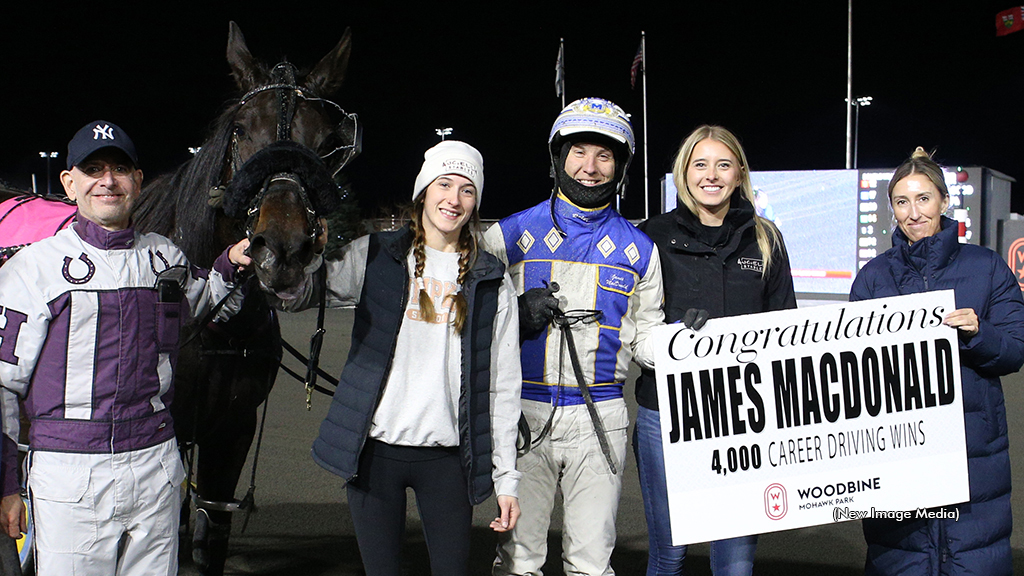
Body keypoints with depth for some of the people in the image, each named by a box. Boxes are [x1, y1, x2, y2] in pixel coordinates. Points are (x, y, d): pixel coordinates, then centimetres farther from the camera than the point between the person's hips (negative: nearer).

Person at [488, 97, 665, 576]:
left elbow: (645, 339, 12)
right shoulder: (511, 235, 3)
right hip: (525, 414, -1)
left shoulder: (637, 249, 9)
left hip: (600, 421, 1)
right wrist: (518, 314, -13)